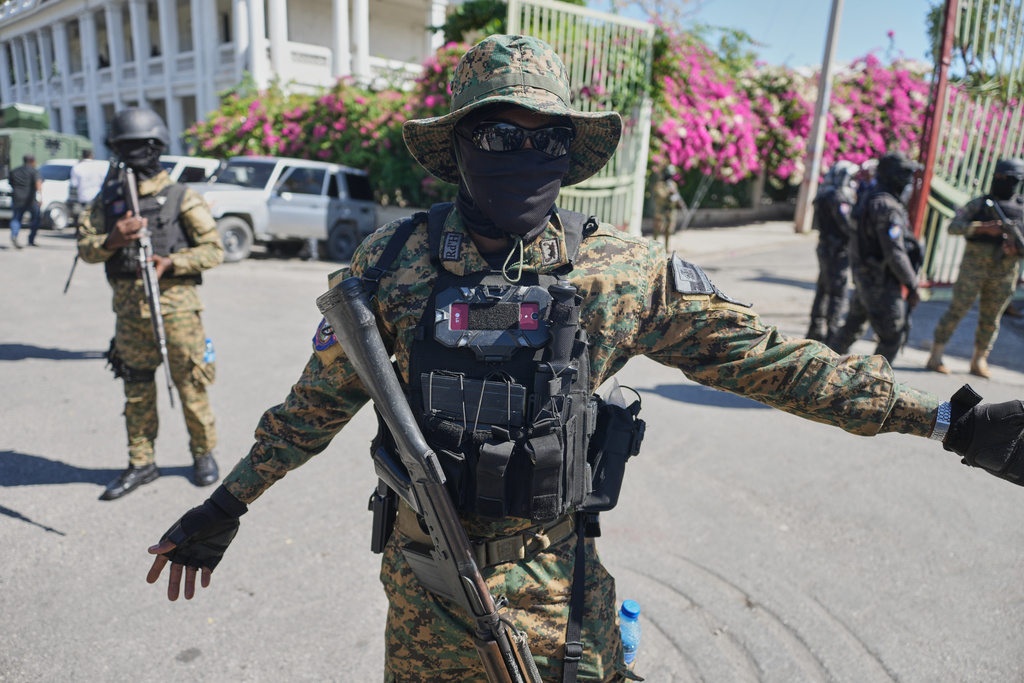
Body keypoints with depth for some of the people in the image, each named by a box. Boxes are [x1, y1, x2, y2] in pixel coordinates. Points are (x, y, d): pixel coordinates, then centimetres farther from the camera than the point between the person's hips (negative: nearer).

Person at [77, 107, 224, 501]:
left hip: (175, 304, -4)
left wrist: (171, 262, -18)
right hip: (129, 308, 4)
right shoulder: (109, 199, 10)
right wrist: (112, 240, -13)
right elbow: (85, 249, 8)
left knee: (190, 384, 3)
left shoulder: (181, 198, -2)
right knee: (136, 389, 10)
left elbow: (214, 248, -5)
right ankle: (141, 464, 23)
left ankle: (203, 453, 22)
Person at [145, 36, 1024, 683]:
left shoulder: (624, 269, -10)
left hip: (556, 584, 0)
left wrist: (948, 417, -4)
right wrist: (226, 504, 9)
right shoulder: (393, 262, -9)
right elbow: (321, 398, 2)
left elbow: (764, 356, -5)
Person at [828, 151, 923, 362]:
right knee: (893, 335, 0)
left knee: (854, 325, 20)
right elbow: (895, 253, -22)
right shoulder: (887, 207, -19)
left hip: (864, 275, 10)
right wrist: (912, 284, -14)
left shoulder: (872, 200, 13)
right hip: (881, 281, -10)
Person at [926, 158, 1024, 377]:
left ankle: (979, 361, 21)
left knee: (990, 319, 9)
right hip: (973, 268, -2)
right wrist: (983, 228, -21)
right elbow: (954, 226, -8)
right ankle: (935, 357, 1)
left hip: (1004, 275, 3)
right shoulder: (980, 203, 3)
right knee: (956, 311, -4)